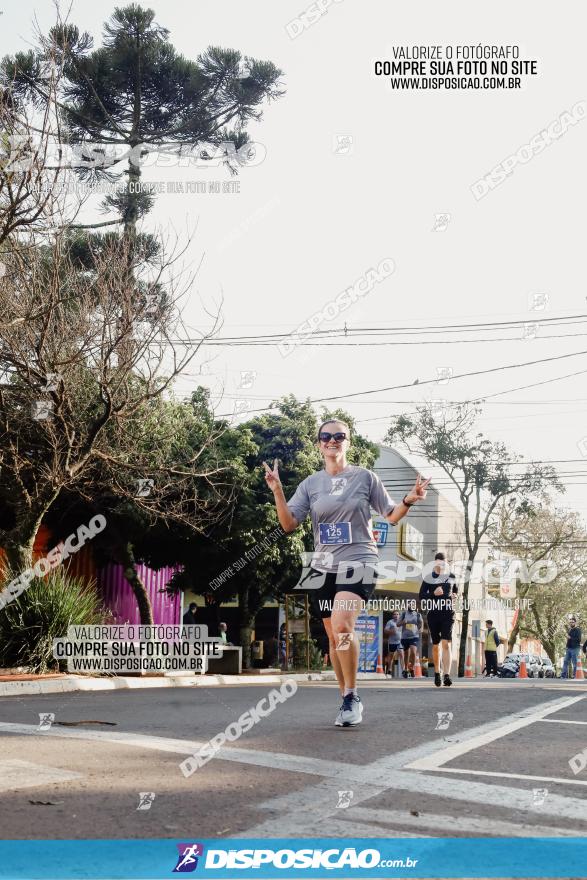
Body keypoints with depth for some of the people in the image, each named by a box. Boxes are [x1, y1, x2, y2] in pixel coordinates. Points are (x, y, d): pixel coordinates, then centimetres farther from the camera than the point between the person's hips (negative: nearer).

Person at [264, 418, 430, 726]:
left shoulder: (365, 477, 1)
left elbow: (391, 516, 6)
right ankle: (348, 701, 23)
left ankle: (351, 696, -13)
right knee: (334, 637, 8)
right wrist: (277, 492, -15)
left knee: (341, 624, -26)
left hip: (358, 562, -4)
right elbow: (289, 524, -1)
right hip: (323, 567, 4)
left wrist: (408, 501, -15)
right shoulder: (311, 484, 7)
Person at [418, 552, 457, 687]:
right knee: (436, 645, 9)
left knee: (446, 644, -15)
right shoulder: (428, 578, 4)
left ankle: (447, 675, -23)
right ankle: (437, 673, 26)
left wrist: (454, 595, 7)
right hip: (433, 614, 0)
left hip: (448, 613, 0)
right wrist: (433, 593, -17)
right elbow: (421, 596, -1)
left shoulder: (451, 577, 11)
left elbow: (456, 590, 29)